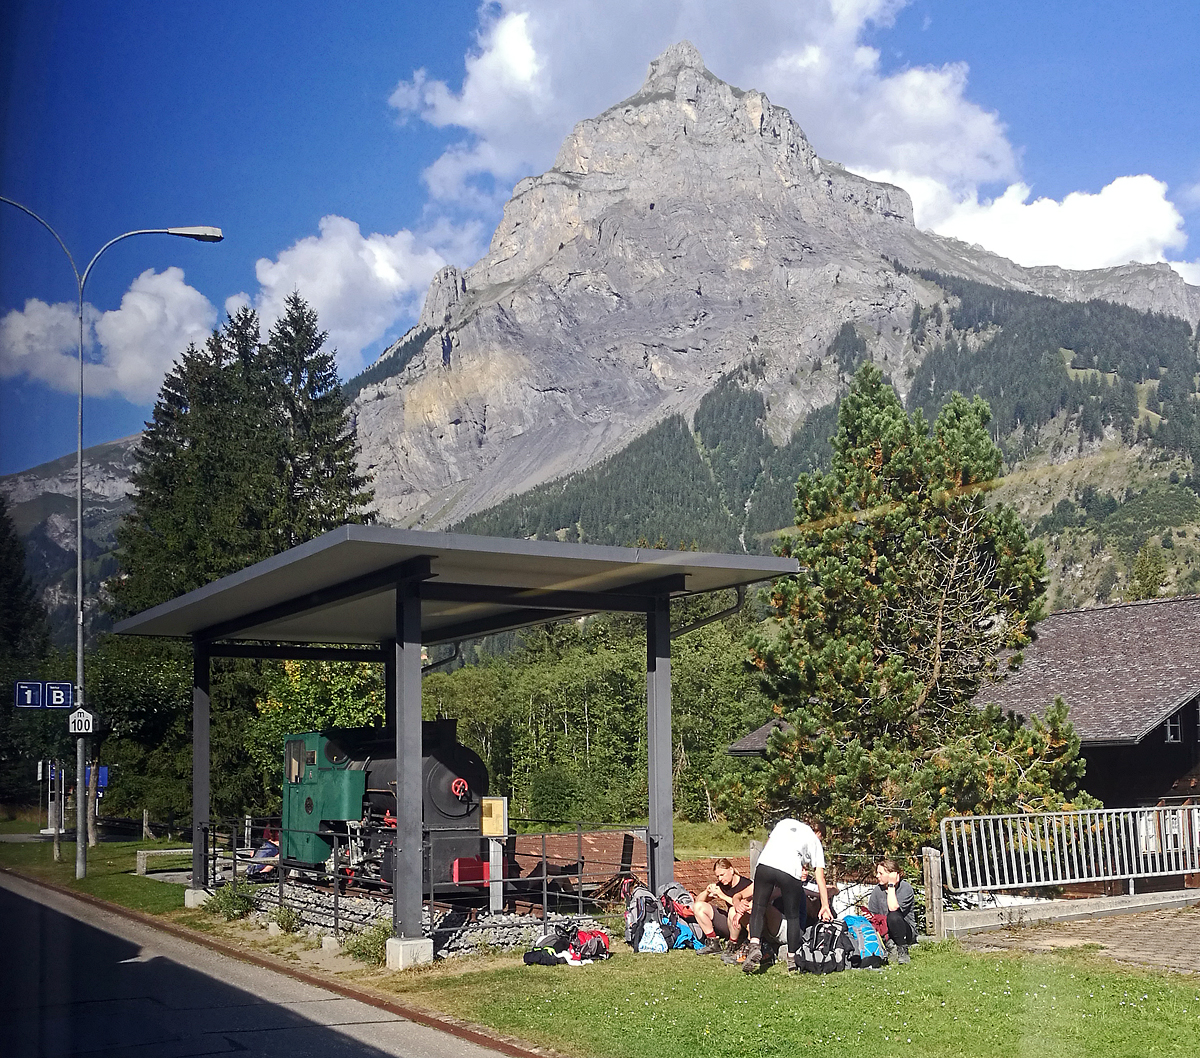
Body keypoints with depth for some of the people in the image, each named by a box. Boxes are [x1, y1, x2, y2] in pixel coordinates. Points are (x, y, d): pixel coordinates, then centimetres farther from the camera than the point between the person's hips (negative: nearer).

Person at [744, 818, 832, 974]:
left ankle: (754, 945, -13)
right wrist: (825, 906, 19)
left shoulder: (785, 822, 30)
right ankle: (792, 959, 23)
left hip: (764, 865, 1)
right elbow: (820, 878, 18)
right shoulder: (815, 841, 22)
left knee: (758, 908, 9)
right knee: (793, 916, 17)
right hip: (790, 872, -1)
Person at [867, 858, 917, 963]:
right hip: (884, 931, 3)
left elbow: (893, 908, -26)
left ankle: (902, 951, -16)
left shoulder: (905, 888, -11)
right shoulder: (877, 890, 5)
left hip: (907, 932, -3)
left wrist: (891, 886, -19)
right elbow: (872, 914, 8)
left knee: (893, 916, -36)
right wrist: (869, 917, -16)